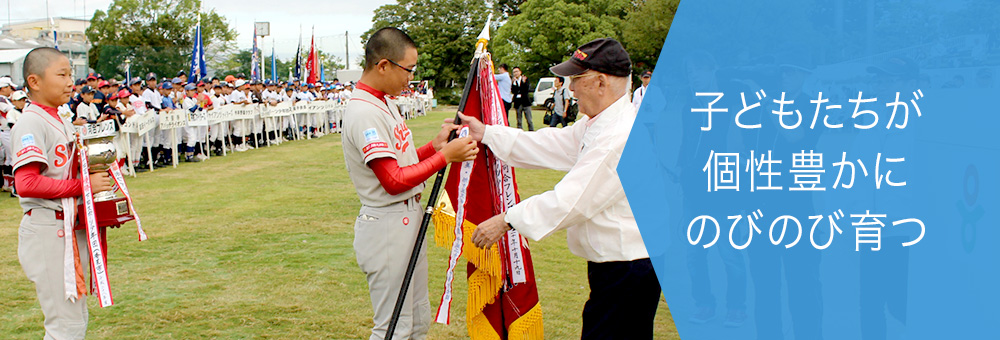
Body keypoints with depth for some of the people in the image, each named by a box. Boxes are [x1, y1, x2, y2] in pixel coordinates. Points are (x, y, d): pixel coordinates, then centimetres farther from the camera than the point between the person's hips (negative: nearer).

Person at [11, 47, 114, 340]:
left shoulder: (63, 124, 15)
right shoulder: (30, 123, -13)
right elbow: (26, 184, -24)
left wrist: (101, 179, 3)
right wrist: (83, 185, -21)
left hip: (72, 228, 9)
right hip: (47, 230, -9)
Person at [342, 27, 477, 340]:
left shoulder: (385, 102, 11)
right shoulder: (363, 112, -21)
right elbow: (394, 181, -23)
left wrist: (434, 145, -1)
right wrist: (444, 156, -19)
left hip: (410, 217, 10)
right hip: (387, 226, -10)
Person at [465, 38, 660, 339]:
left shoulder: (621, 137, -25)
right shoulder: (597, 124, 10)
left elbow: (572, 199, -26)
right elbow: (552, 145, 16)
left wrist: (507, 220, -19)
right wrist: (486, 133, 16)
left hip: (628, 271, -11)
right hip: (612, 263, 11)